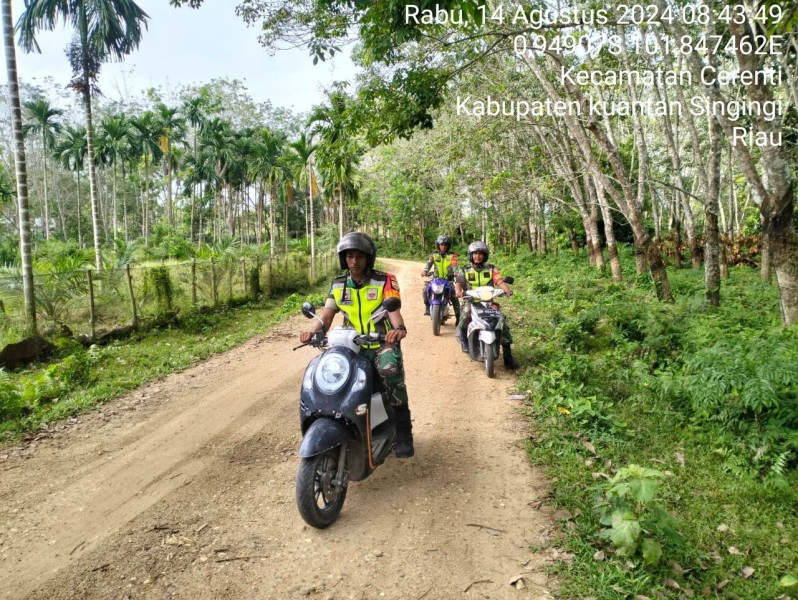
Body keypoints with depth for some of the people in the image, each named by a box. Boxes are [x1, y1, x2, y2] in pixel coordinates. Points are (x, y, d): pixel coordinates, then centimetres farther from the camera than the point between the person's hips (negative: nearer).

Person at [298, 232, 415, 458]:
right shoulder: (338, 285, 9)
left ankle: (403, 431, -22)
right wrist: (314, 331, -22)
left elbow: (393, 308, -18)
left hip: (383, 344, -4)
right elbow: (327, 314, 0)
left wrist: (399, 328, -41)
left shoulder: (385, 281, -2)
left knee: (391, 372, -34)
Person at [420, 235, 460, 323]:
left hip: (449, 279, -2)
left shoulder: (452, 255, -1)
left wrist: (456, 272, -38)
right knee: (425, 290, -20)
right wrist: (425, 271, -30)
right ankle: (427, 307, 1)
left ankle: (458, 316, -2)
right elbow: (429, 263, -9)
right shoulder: (434, 255, 5)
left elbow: (454, 265, -16)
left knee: (454, 297, -15)